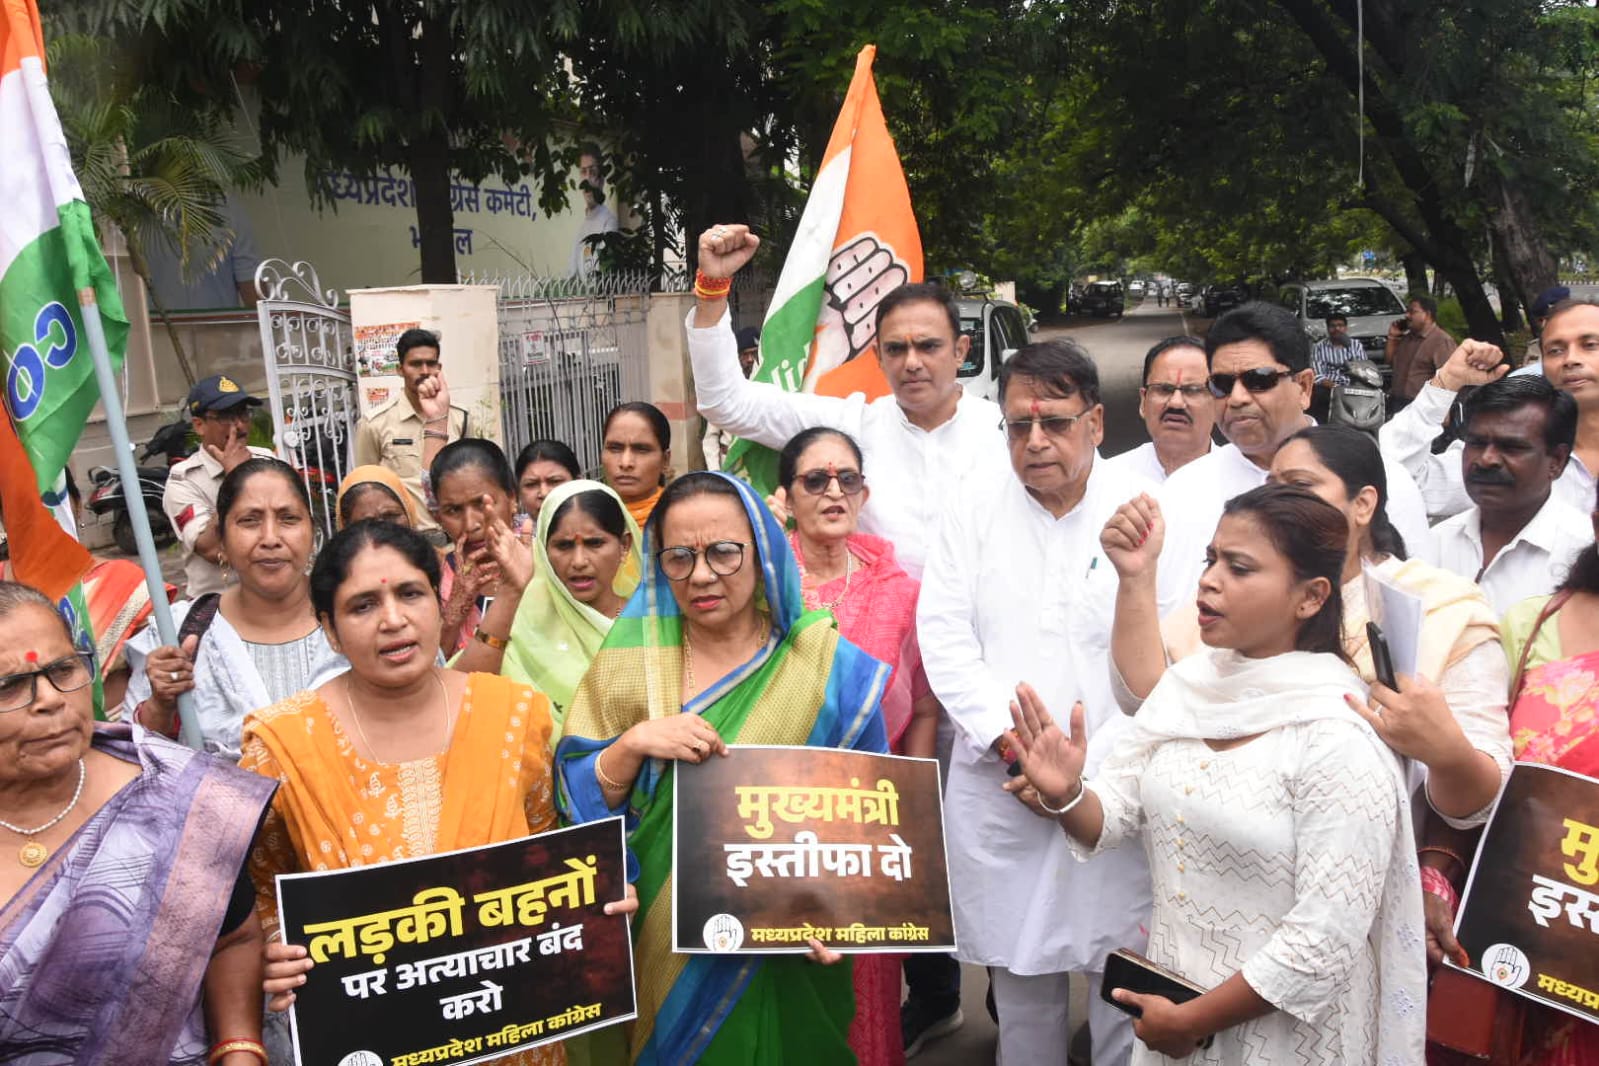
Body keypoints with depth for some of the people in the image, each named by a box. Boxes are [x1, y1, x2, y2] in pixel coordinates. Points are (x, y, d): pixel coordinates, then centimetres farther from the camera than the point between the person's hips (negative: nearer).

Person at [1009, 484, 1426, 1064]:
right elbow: (1112, 815, 0)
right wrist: (1065, 796, -22)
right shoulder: (1184, 684, -3)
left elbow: (1327, 935, -21)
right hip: (1168, 990, 6)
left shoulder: (1339, 739, -22)